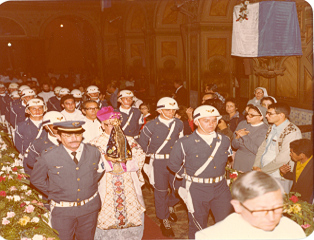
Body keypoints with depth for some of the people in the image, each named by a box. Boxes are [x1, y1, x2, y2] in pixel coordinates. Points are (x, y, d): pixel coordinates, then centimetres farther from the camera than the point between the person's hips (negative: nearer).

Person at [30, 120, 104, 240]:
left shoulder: (93, 152, -6)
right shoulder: (48, 157, -14)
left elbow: (99, 170, 15)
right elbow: (36, 180, 0)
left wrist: (91, 184, 7)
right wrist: (53, 193, 0)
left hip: (90, 208, 3)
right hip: (62, 210, -2)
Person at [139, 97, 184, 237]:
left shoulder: (179, 124, 3)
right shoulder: (151, 125, -8)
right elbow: (142, 144, 5)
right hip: (158, 162, -3)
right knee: (161, 191, 6)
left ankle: (170, 205, 39)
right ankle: (164, 220, 24)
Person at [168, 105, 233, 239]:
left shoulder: (224, 141, 3)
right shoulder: (185, 143, -11)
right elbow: (173, 164, 0)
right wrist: (188, 176, 6)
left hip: (220, 188, 4)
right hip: (196, 190, -4)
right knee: (198, 227, 10)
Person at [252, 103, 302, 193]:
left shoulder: (292, 132, -17)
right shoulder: (272, 128, 11)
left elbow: (283, 158, -21)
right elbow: (262, 147, 15)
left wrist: (262, 170, -14)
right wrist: (256, 166, 1)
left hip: (279, 177, -7)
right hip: (263, 174, 7)